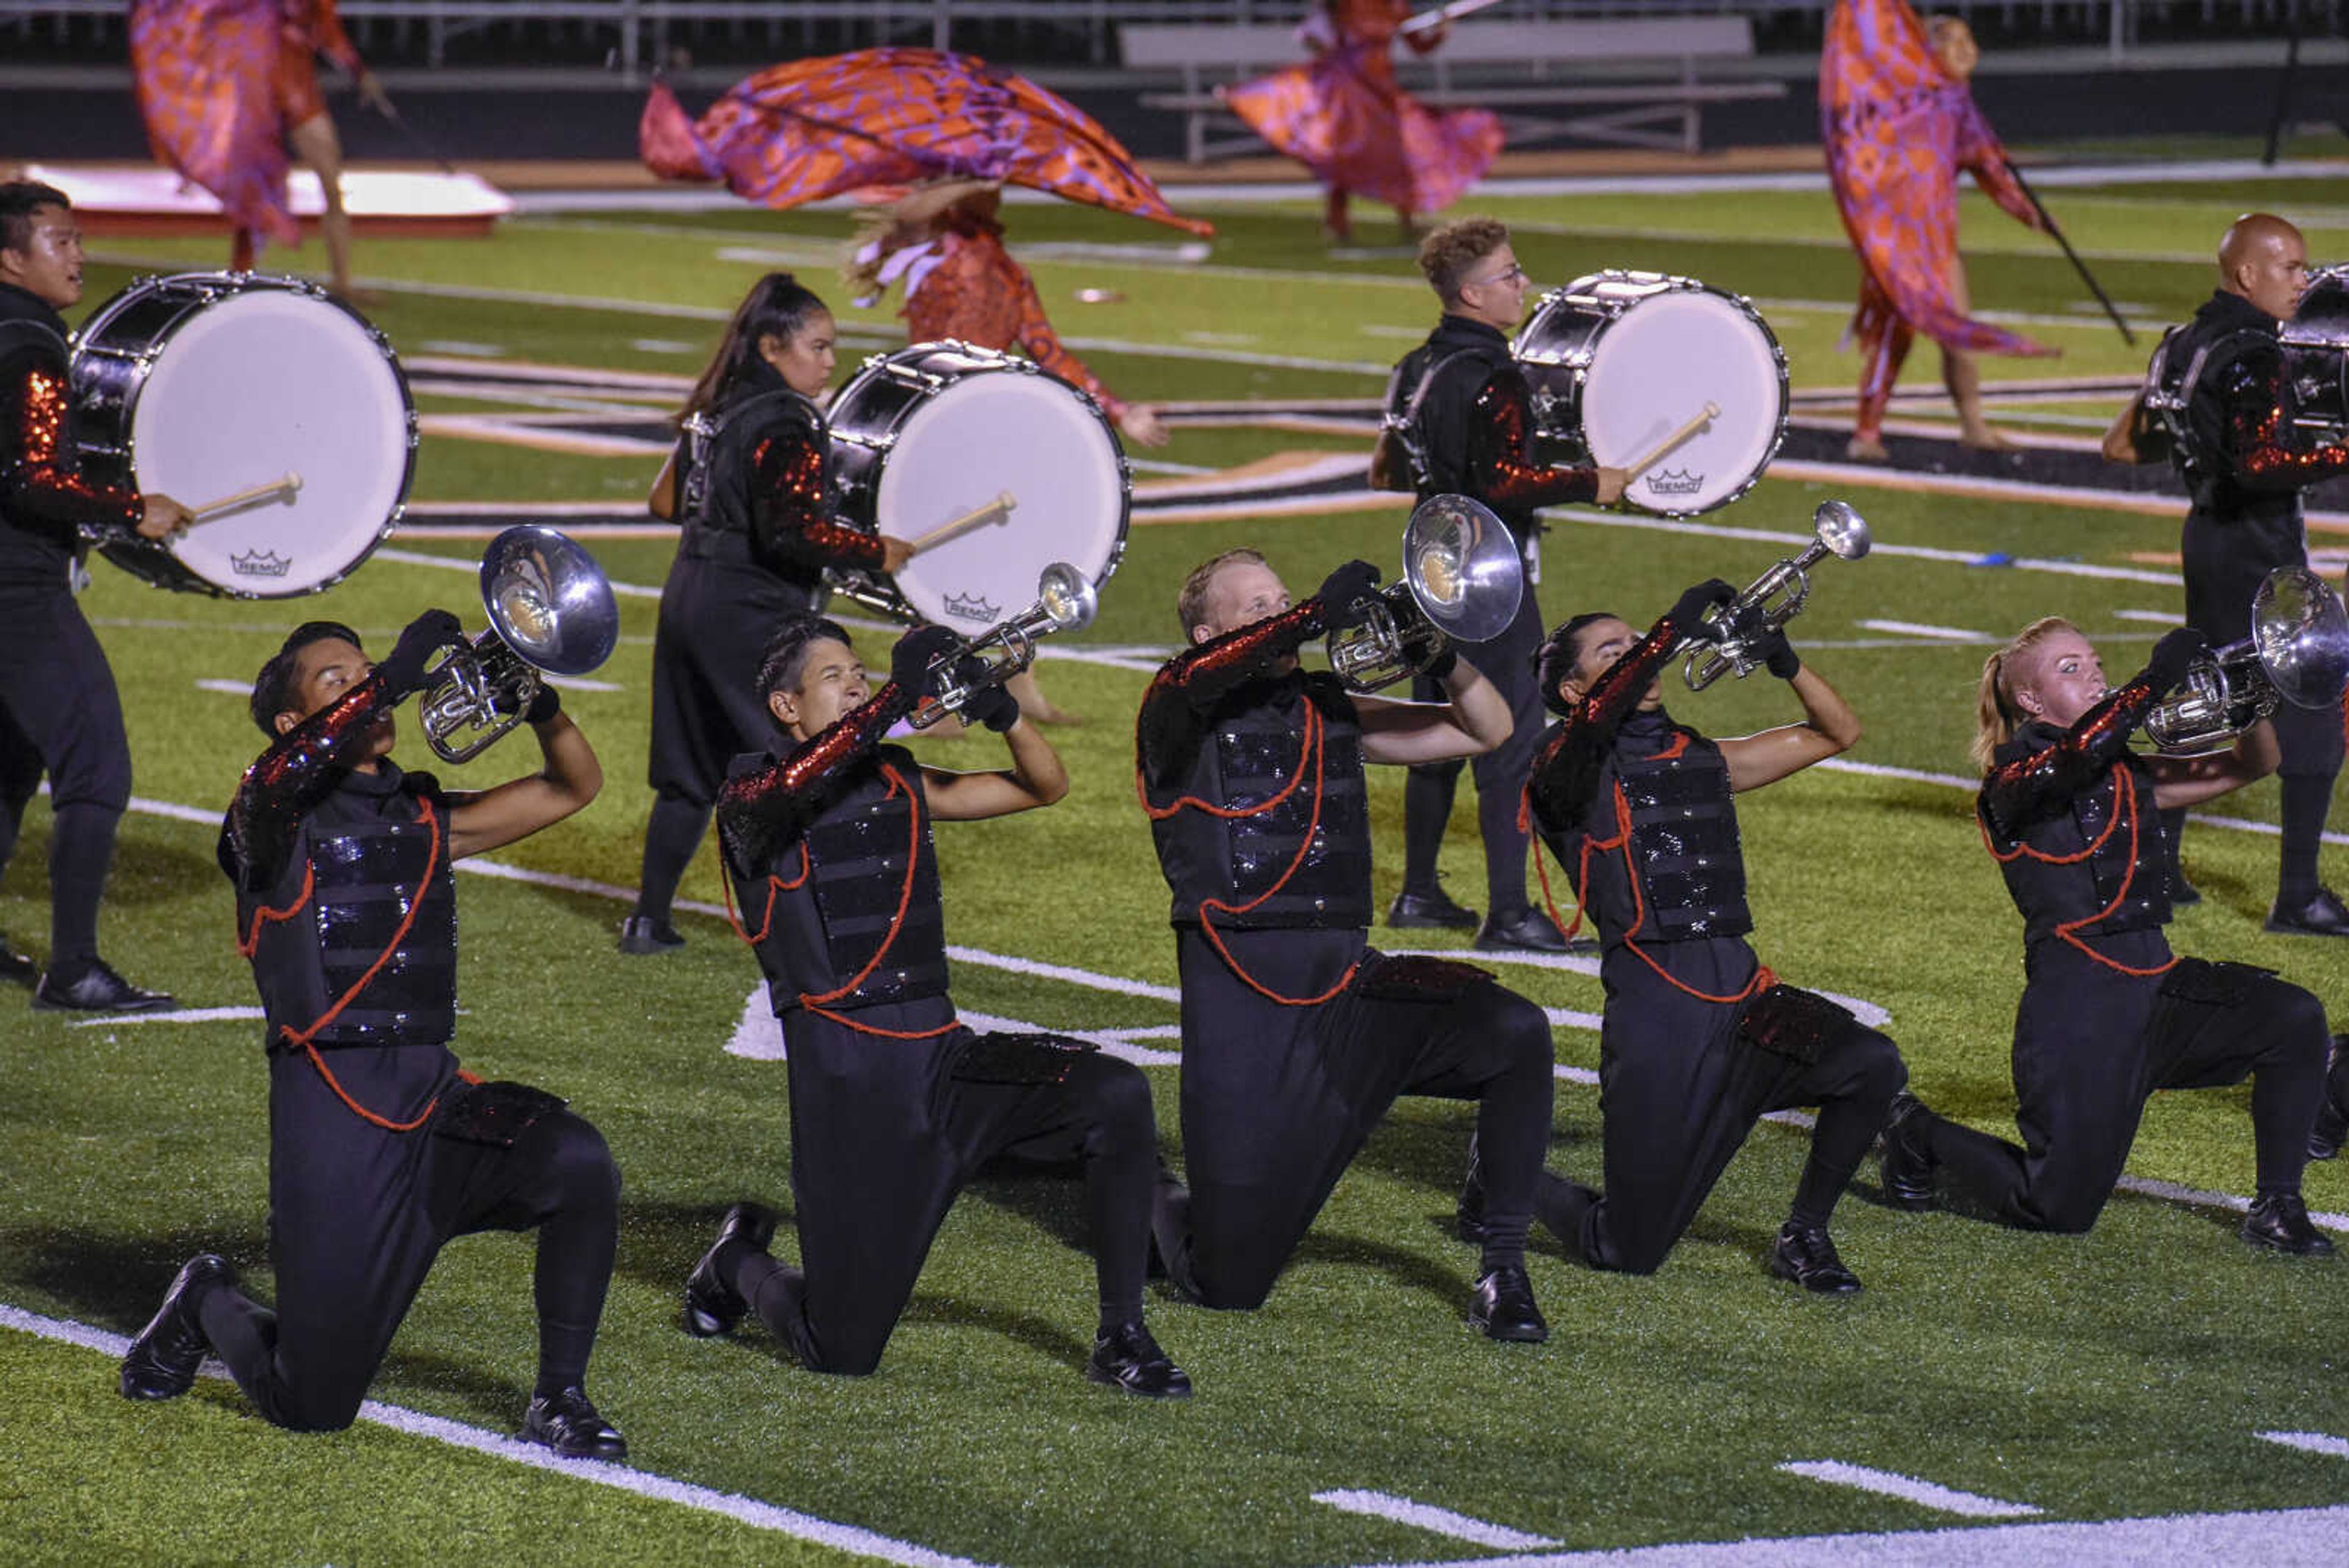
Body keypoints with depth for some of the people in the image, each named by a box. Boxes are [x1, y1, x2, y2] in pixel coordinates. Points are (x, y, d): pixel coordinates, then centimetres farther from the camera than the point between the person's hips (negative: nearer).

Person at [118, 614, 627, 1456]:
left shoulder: (424, 818, 16)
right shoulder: (278, 812, -1)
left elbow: (574, 786, 16)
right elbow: (278, 781, -27)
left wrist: (539, 702, -5)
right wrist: (398, 675, -28)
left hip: (435, 1097, 4)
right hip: (333, 1106, -4)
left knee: (579, 1162, -29)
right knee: (312, 1407, -2)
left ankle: (559, 1400, -11)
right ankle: (208, 1306, 32)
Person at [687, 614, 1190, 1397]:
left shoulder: (897, 784, 13)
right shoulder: (752, 796, -3)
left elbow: (1045, 787, 13)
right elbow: (783, 790, -29)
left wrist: (1002, 713, -8)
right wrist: (900, 697, -35)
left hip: (942, 1053, 5)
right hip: (848, 1077, -5)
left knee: (1117, 1096, -23)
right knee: (843, 1354, -3)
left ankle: (1121, 1341, -12)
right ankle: (741, 1263, 32)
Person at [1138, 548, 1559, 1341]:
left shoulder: (1329, 711, 17)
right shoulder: (1183, 711, 3)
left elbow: (1486, 731, 19)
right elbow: (1191, 678, -24)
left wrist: (1443, 652, -2)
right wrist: (1316, 615, -32)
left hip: (1345, 978, 4)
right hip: (1243, 999, -4)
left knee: (1516, 1031, -26)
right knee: (1229, 1283, -4)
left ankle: (1503, 1273, -13)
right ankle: (1158, 1208, 34)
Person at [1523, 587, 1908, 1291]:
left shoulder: (1701, 758, 19)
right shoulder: (1566, 765, 0)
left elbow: (1836, 732, 21)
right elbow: (1595, 718, -25)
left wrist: (1784, 660, 4)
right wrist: (1675, 629, -22)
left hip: (1743, 991, 5)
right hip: (1656, 1008, -5)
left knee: (1872, 1065, -24)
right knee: (1627, 1252, -4)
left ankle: (1804, 1237, -2)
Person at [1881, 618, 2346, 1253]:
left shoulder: (2128, 775, 17)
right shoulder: (2014, 776, -4)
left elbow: (2250, 766, 16)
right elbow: (2073, 756, -29)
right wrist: (2158, 676, -26)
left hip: (2157, 984, 6)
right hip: (2079, 1003, -6)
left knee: (2292, 1017, -20)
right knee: (2059, 1210, -6)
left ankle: (2277, 1207, -8)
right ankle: (1920, 1135, 23)